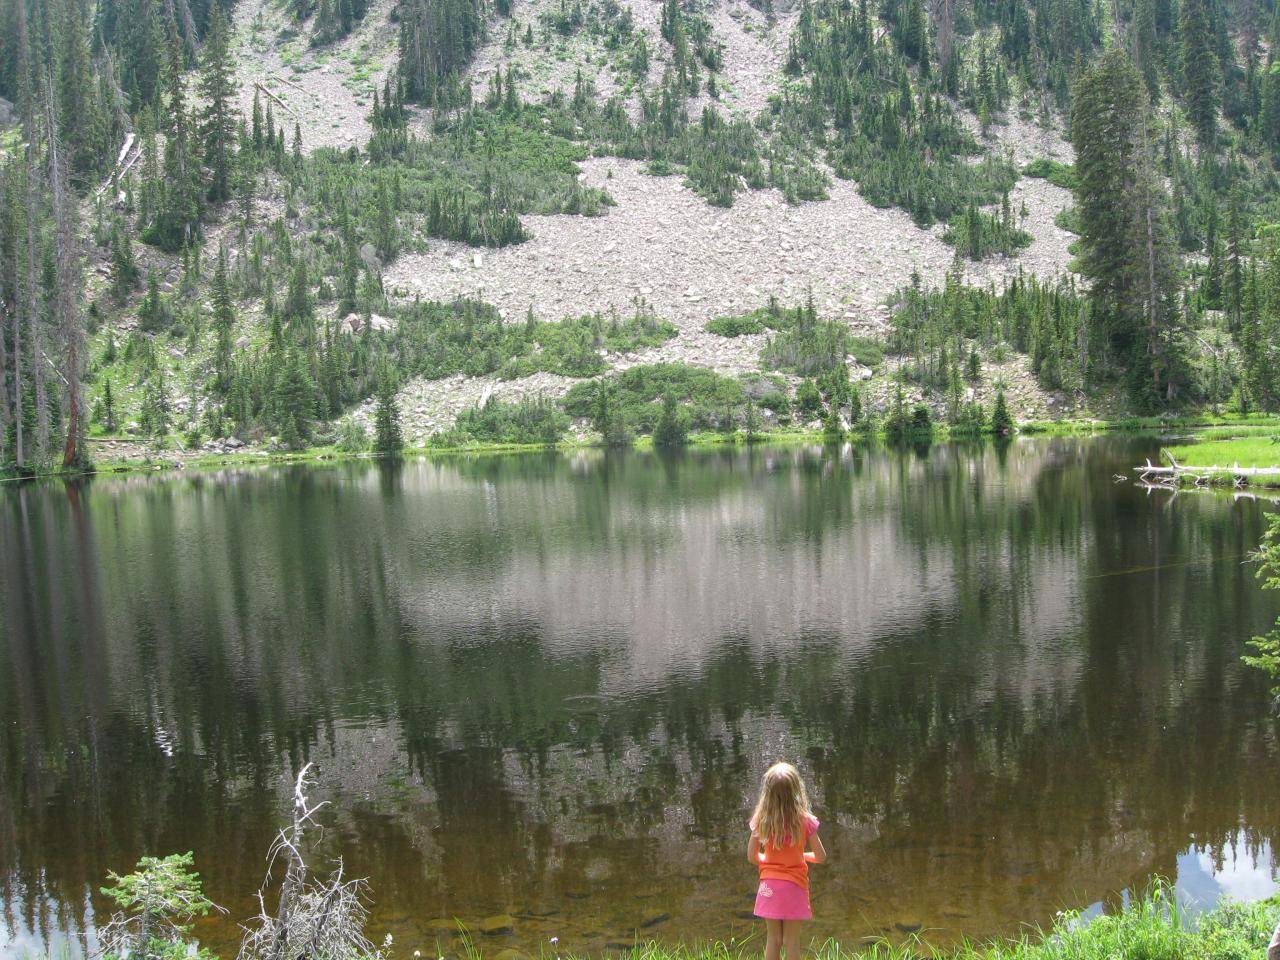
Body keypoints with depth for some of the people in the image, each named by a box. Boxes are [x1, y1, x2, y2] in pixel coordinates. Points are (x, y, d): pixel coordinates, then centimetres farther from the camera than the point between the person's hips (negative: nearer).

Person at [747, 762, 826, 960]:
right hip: (794, 885, -1)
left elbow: (752, 856, -2)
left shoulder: (761, 821, -10)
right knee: (792, 942, 8)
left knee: (773, 940, 12)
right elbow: (820, 857, -6)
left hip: (769, 885, 1)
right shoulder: (804, 820, -14)